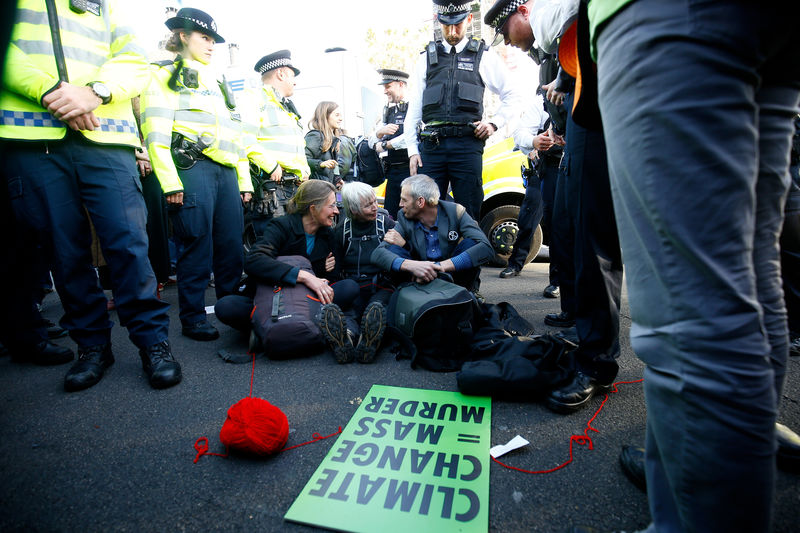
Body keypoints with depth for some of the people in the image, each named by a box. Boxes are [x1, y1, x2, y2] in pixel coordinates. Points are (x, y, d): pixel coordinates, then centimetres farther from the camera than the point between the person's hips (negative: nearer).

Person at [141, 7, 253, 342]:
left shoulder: (216, 82, 28)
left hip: (226, 171, 6)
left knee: (232, 244, 3)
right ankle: (193, 318, 6)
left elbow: (235, 135, 24)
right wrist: (170, 182, -14)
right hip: (192, 168, -6)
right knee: (197, 245, -6)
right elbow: (156, 134, -4)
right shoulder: (165, 76, 8)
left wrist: (244, 178, 15)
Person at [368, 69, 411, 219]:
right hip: (393, 171, 7)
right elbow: (372, 143, 19)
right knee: (389, 216, 9)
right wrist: (381, 132, -5)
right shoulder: (389, 111, 19)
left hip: (410, 169, -7)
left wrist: (385, 144, -8)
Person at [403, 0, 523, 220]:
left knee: (468, 216, -2)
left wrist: (494, 124, 1)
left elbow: (513, 96, 17)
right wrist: (412, 150, 5)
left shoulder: (484, 57, 14)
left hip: (467, 144, -1)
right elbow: (413, 109, 14)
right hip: (431, 145, 2)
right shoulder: (427, 58, 18)